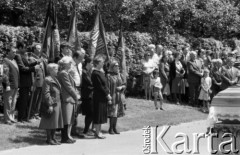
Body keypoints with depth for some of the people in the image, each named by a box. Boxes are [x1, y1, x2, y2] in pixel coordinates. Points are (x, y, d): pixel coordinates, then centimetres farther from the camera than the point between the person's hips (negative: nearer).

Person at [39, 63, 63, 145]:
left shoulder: (55, 79, 14)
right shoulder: (47, 80, -14)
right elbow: (46, 93, -18)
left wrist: (59, 103, 17)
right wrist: (50, 105, -21)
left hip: (57, 103, 9)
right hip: (51, 104, -9)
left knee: (55, 122, 12)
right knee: (50, 123, -1)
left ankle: (53, 137, 21)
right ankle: (49, 139, 7)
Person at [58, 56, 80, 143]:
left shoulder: (66, 73, 19)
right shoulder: (63, 73, -13)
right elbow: (69, 87, -16)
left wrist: (76, 96, 11)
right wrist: (76, 96, -7)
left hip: (70, 99, 10)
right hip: (67, 99, -10)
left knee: (69, 120, 13)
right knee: (67, 121, -5)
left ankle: (67, 136, 19)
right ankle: (65, 138, 0)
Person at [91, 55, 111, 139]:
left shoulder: (101, 72, 13)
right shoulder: (95, 73, -16)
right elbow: (100, 86, -18)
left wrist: (108, 94, 7)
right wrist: (107, 94, -13)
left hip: (103, 97, 9)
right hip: (98, 97, -9)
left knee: (101, 115, 13)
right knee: (98, 116, -2)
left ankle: (98, 132, 20)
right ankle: (97, 133, 5)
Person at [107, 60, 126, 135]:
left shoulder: (120, 75, 10)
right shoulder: (109, 76, -7)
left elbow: (124, 85, 13)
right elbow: (107, 87, -10)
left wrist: (121, 87, -9)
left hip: (119, 97, 5)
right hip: (112, 97, -5)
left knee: (117, 113, 9)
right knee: (112, 114, -4)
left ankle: (114, 127, 18)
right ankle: (111, 128, 7)